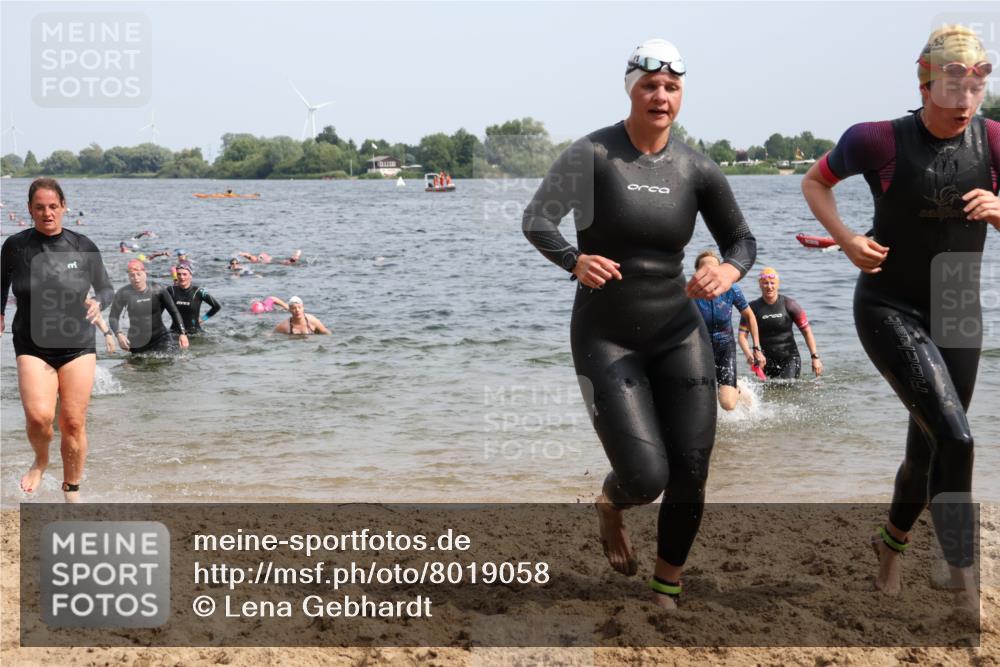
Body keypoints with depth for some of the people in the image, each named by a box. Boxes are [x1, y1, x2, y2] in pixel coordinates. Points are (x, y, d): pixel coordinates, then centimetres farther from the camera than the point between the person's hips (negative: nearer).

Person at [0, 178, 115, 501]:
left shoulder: (83, 246, -2)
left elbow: (106, 287, 8)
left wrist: (98, 302, -12)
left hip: (78, 346, 1)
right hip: (33, 346, -1)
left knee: (74, 423, 0)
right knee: (38, 416, -20)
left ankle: (72, 491, 21)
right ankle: (41, 459, 15)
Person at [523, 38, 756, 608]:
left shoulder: (697, 169, -2)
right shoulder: (593, 154, -11)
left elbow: (742, 240, 6)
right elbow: (537, 221, -21)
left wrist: (728, 273, -18)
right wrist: (575, 261, -43)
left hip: (678, 333, 3)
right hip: (606, 338, -3)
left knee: (690, 480, -1)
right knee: (647, 479, -12)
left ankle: (667, 593, 23)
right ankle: (611, 507, 28)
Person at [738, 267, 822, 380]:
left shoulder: (789, 304, -4)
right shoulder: (753, 307, -3)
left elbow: (807, 331, 1)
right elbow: (742, 335, -6)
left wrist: (815, 357, -5)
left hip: (789, 358, -1)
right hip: (766, 360, 1)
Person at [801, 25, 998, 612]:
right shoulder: (882, 141, -15)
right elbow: (815, 182, 0)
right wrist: (848, 240, -14)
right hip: (890, 310, -5)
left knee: (930, 445, 15)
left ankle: (893, 541, 44)